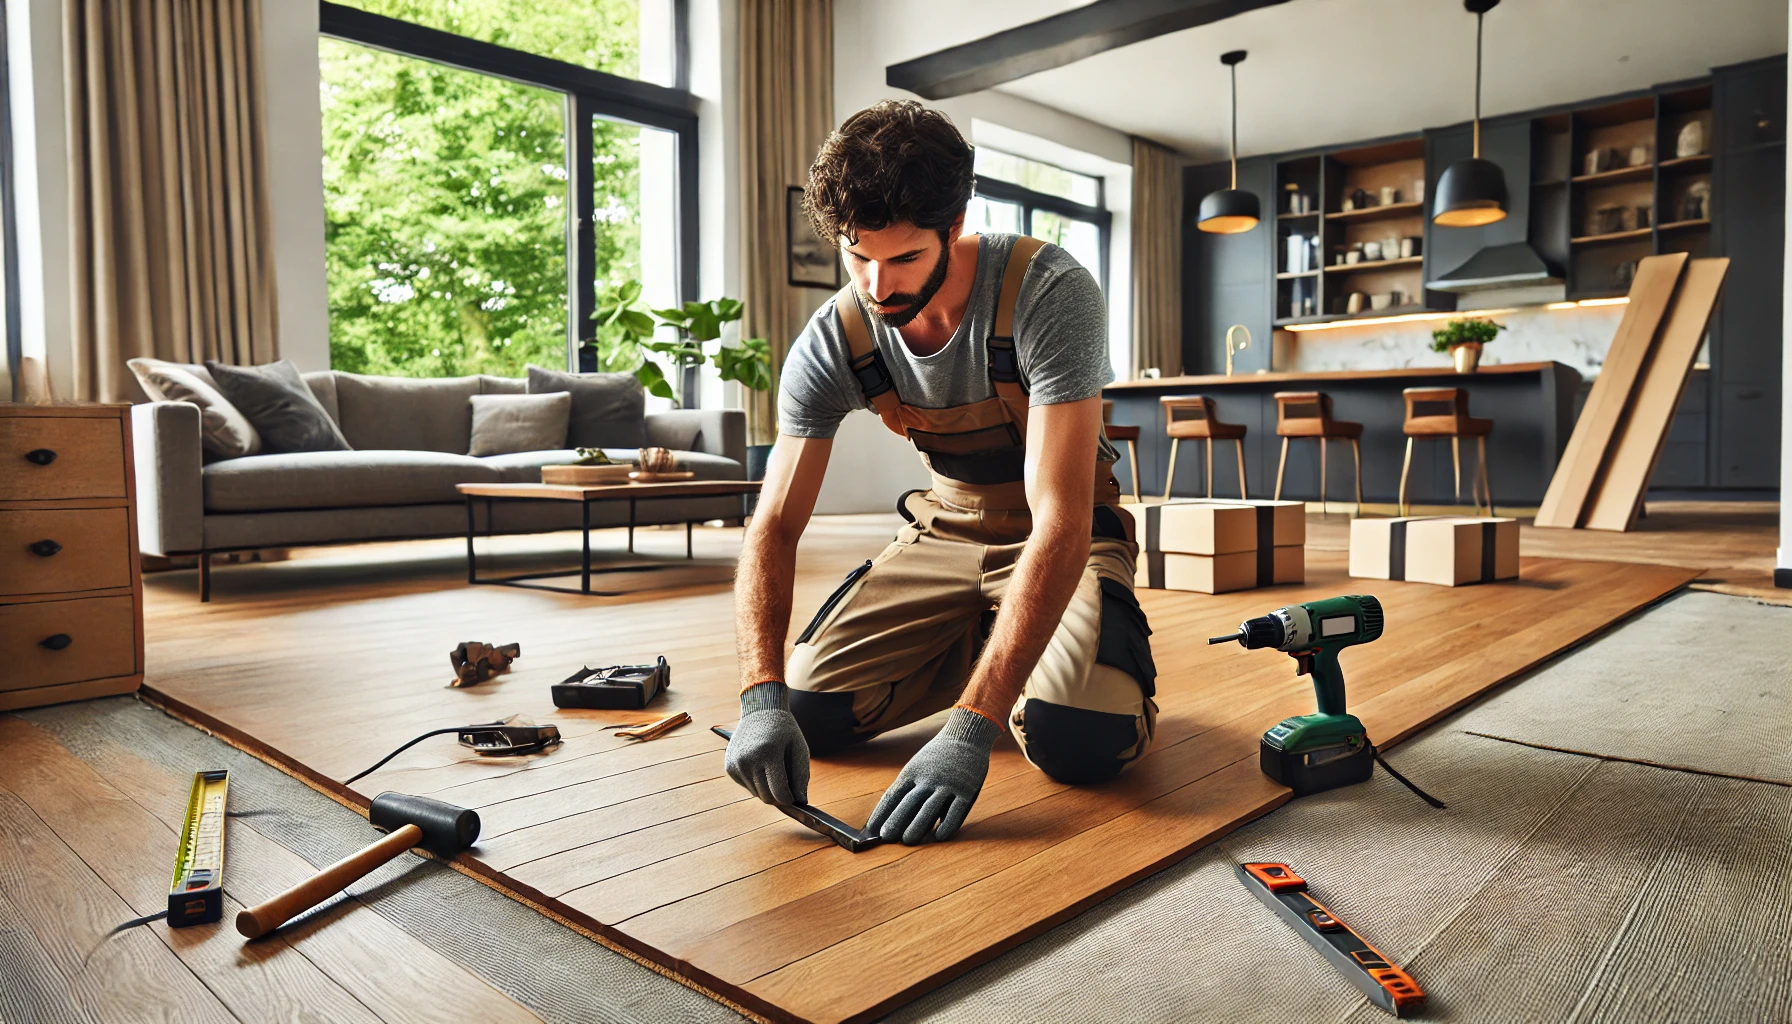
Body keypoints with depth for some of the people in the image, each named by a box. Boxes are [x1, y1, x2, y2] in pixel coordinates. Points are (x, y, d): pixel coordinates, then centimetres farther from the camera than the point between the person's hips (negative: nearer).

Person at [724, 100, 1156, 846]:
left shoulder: (1052, 294, -30)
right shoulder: (832, 342, -16)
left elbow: (1060, 524, -36)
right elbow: (775, 526, -16)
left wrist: (971, 727, -43)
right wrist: (762, 697, -34)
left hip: (1064, 538, -4)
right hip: (945, 530, 4)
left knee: (1073, 741, -30)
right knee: (805, 711, -9)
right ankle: (975, 651, 17)